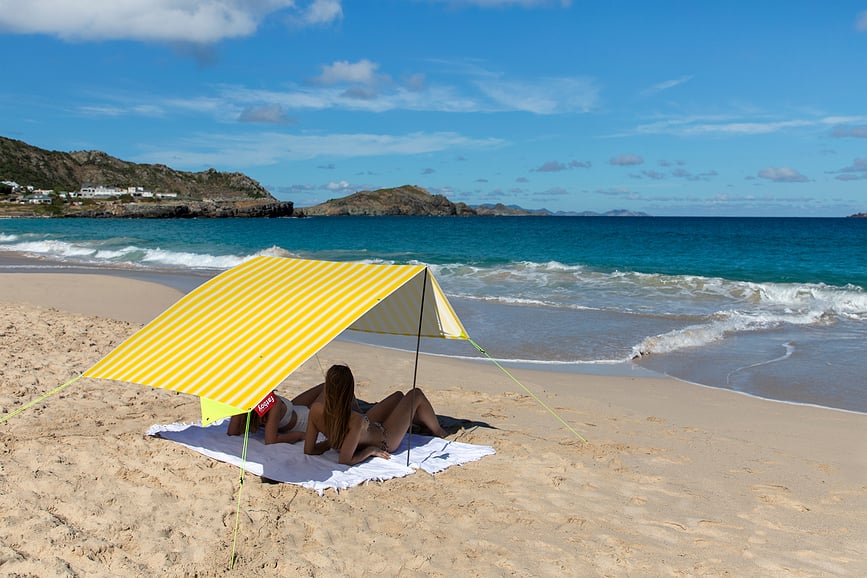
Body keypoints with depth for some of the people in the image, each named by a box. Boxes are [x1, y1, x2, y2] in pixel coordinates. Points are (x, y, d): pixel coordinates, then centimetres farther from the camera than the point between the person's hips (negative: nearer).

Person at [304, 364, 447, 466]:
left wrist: (333, 441, -10)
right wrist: (370, 451, -25)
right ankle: (439, 432, 40)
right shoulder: (356, 421, -43)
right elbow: (345, 461, -40)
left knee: (398, 396, 27)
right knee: (416, 395, 10)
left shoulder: (316, 409, -27)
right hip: (384, 442, -6)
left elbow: (308, 450, -18)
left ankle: (426, 422, 59)